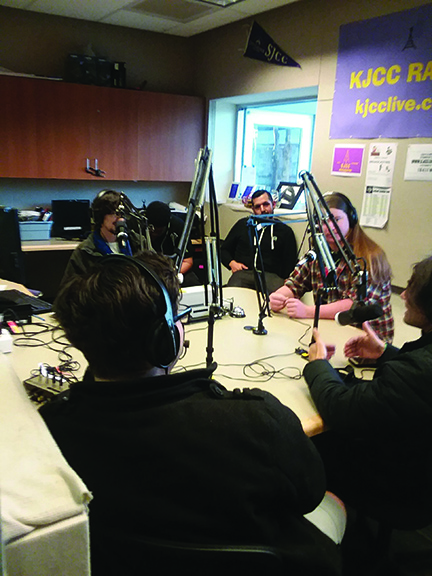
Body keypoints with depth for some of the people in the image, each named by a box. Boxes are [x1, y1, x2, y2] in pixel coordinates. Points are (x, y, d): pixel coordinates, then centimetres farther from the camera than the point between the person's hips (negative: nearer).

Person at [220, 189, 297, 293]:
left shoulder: (285, 231, 18)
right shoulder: (243, 224, 23)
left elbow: (290, 265, 14)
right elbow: (224, 250, 29)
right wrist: (232, 263, 6)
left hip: (271, 275, -1)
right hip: (243, 273, 1)